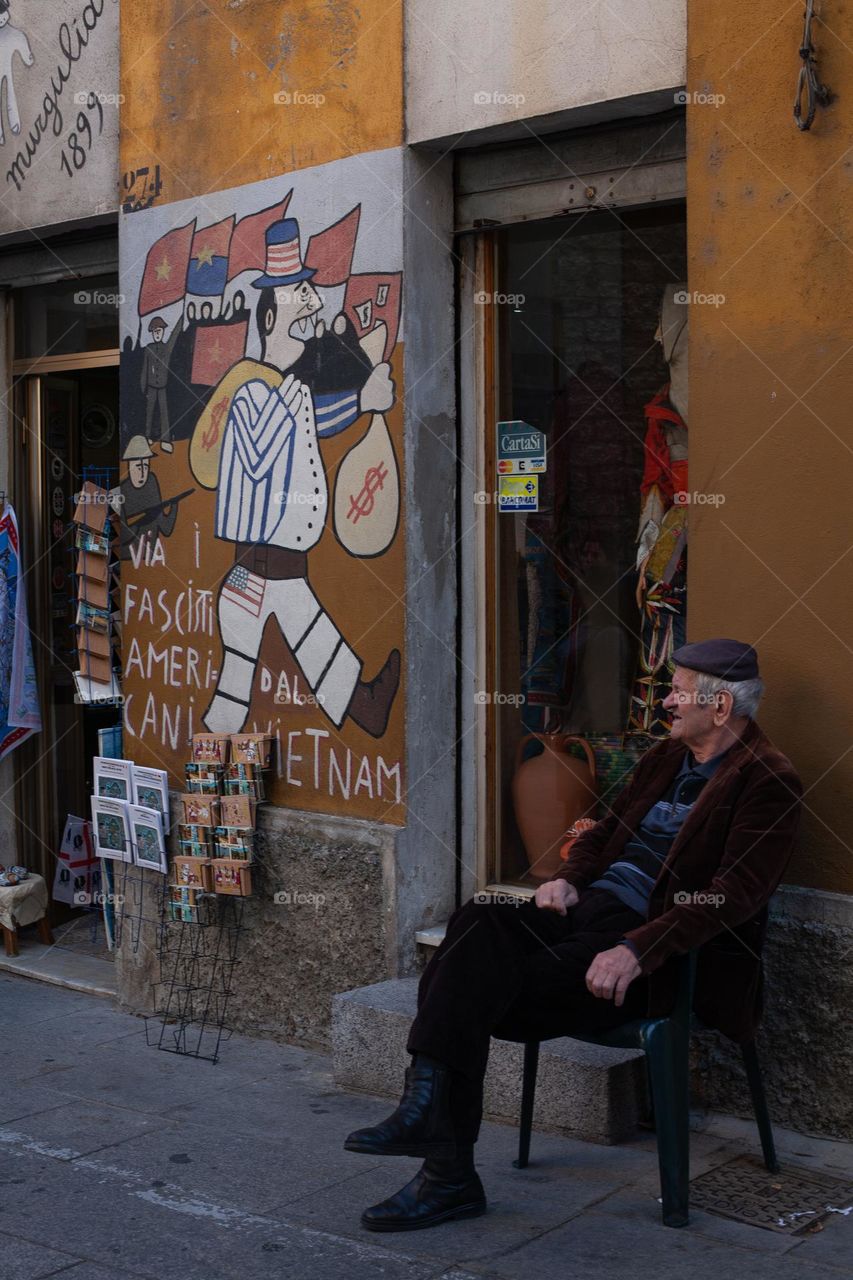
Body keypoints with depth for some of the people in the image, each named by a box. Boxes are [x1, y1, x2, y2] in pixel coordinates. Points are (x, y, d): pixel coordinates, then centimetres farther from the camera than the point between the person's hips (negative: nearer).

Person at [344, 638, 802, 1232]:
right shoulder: (666, 757, 19)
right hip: (589, 911, 8)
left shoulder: (768, 780, -6)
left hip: (658, 949, -7)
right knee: (480, 920, -22)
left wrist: (636, 950, -26)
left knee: (484, 989, -24)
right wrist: (569, 878, 5)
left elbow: (735, 894, -17)